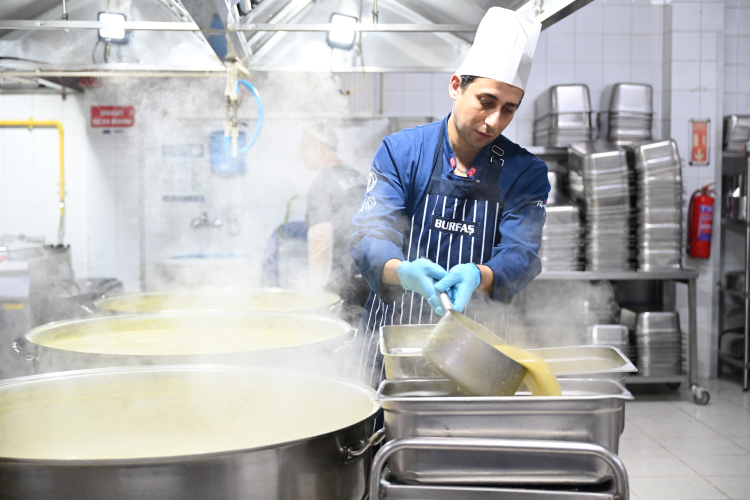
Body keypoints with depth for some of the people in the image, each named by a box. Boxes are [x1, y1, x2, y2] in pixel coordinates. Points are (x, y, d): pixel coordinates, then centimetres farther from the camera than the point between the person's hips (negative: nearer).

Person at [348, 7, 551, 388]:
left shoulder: (526, 173, 3)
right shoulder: (400, 151, 0)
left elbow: (520, 255, -7)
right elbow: (368, 236, -9)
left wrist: (477, 276, -31)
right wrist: (403, 271, -32)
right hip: (391, 342, -1)